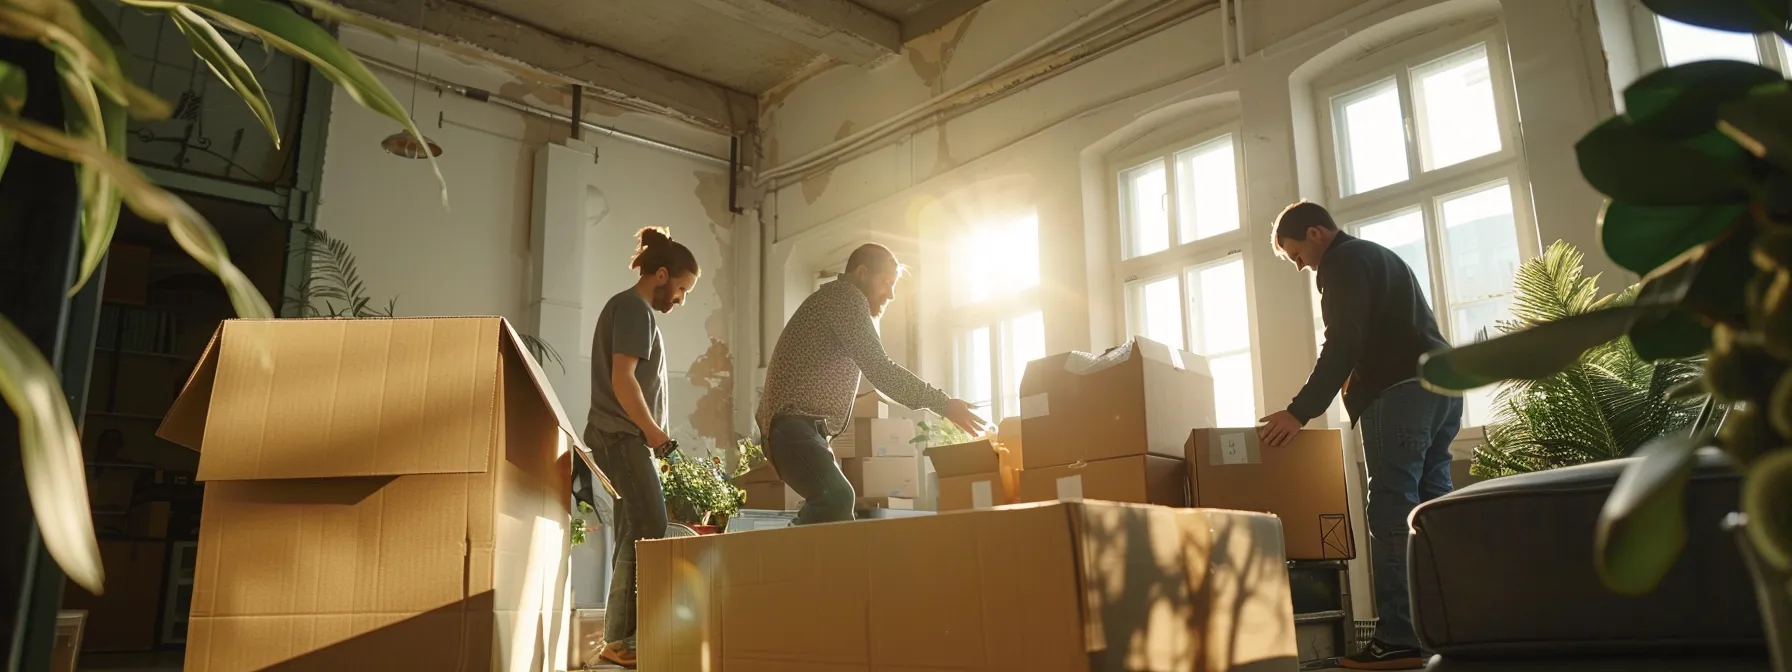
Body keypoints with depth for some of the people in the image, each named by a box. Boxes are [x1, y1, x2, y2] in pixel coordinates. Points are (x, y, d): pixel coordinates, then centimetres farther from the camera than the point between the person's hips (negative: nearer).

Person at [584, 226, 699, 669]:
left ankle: (621, 636, 11)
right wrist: (652, 430, -11)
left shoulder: (632, 308, 20)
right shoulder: (634, 307, -11)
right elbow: (622, 379, -20)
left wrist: (649, 432, 15)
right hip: (622, 435, -10)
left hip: (624, 437, 10)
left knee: (636, 533, 8)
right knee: (648, 531, -11)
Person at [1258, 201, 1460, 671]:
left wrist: (1300, 412, -13)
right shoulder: (1380, 256, 28)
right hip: (1441, 385, 10)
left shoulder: (1342, 262, -2)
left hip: (1400, 392, -10)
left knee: (1393, 515, -11)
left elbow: (1343, 346, -13)